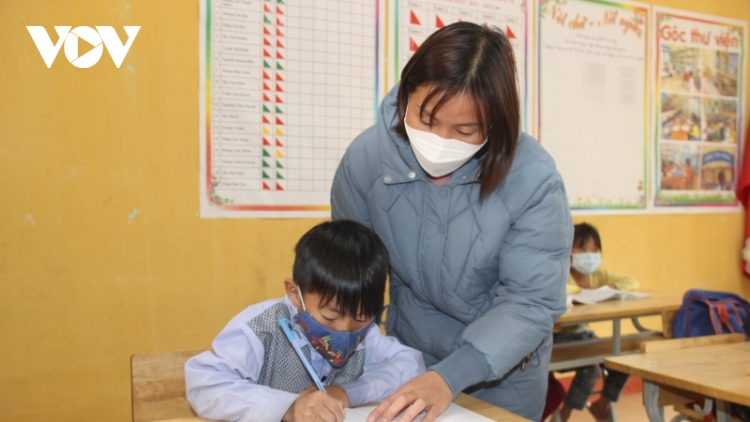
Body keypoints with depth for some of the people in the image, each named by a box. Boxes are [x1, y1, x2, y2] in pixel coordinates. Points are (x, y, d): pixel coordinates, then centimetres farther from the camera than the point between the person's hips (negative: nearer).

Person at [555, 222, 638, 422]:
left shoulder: (598, 275, 6)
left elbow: (632, 282, 3)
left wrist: (609, 288, -17)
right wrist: (583, 291, -26)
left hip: (583, 333, 8)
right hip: (560, 336, -8)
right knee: (590, 369, -26)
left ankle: (601, 405, 22)